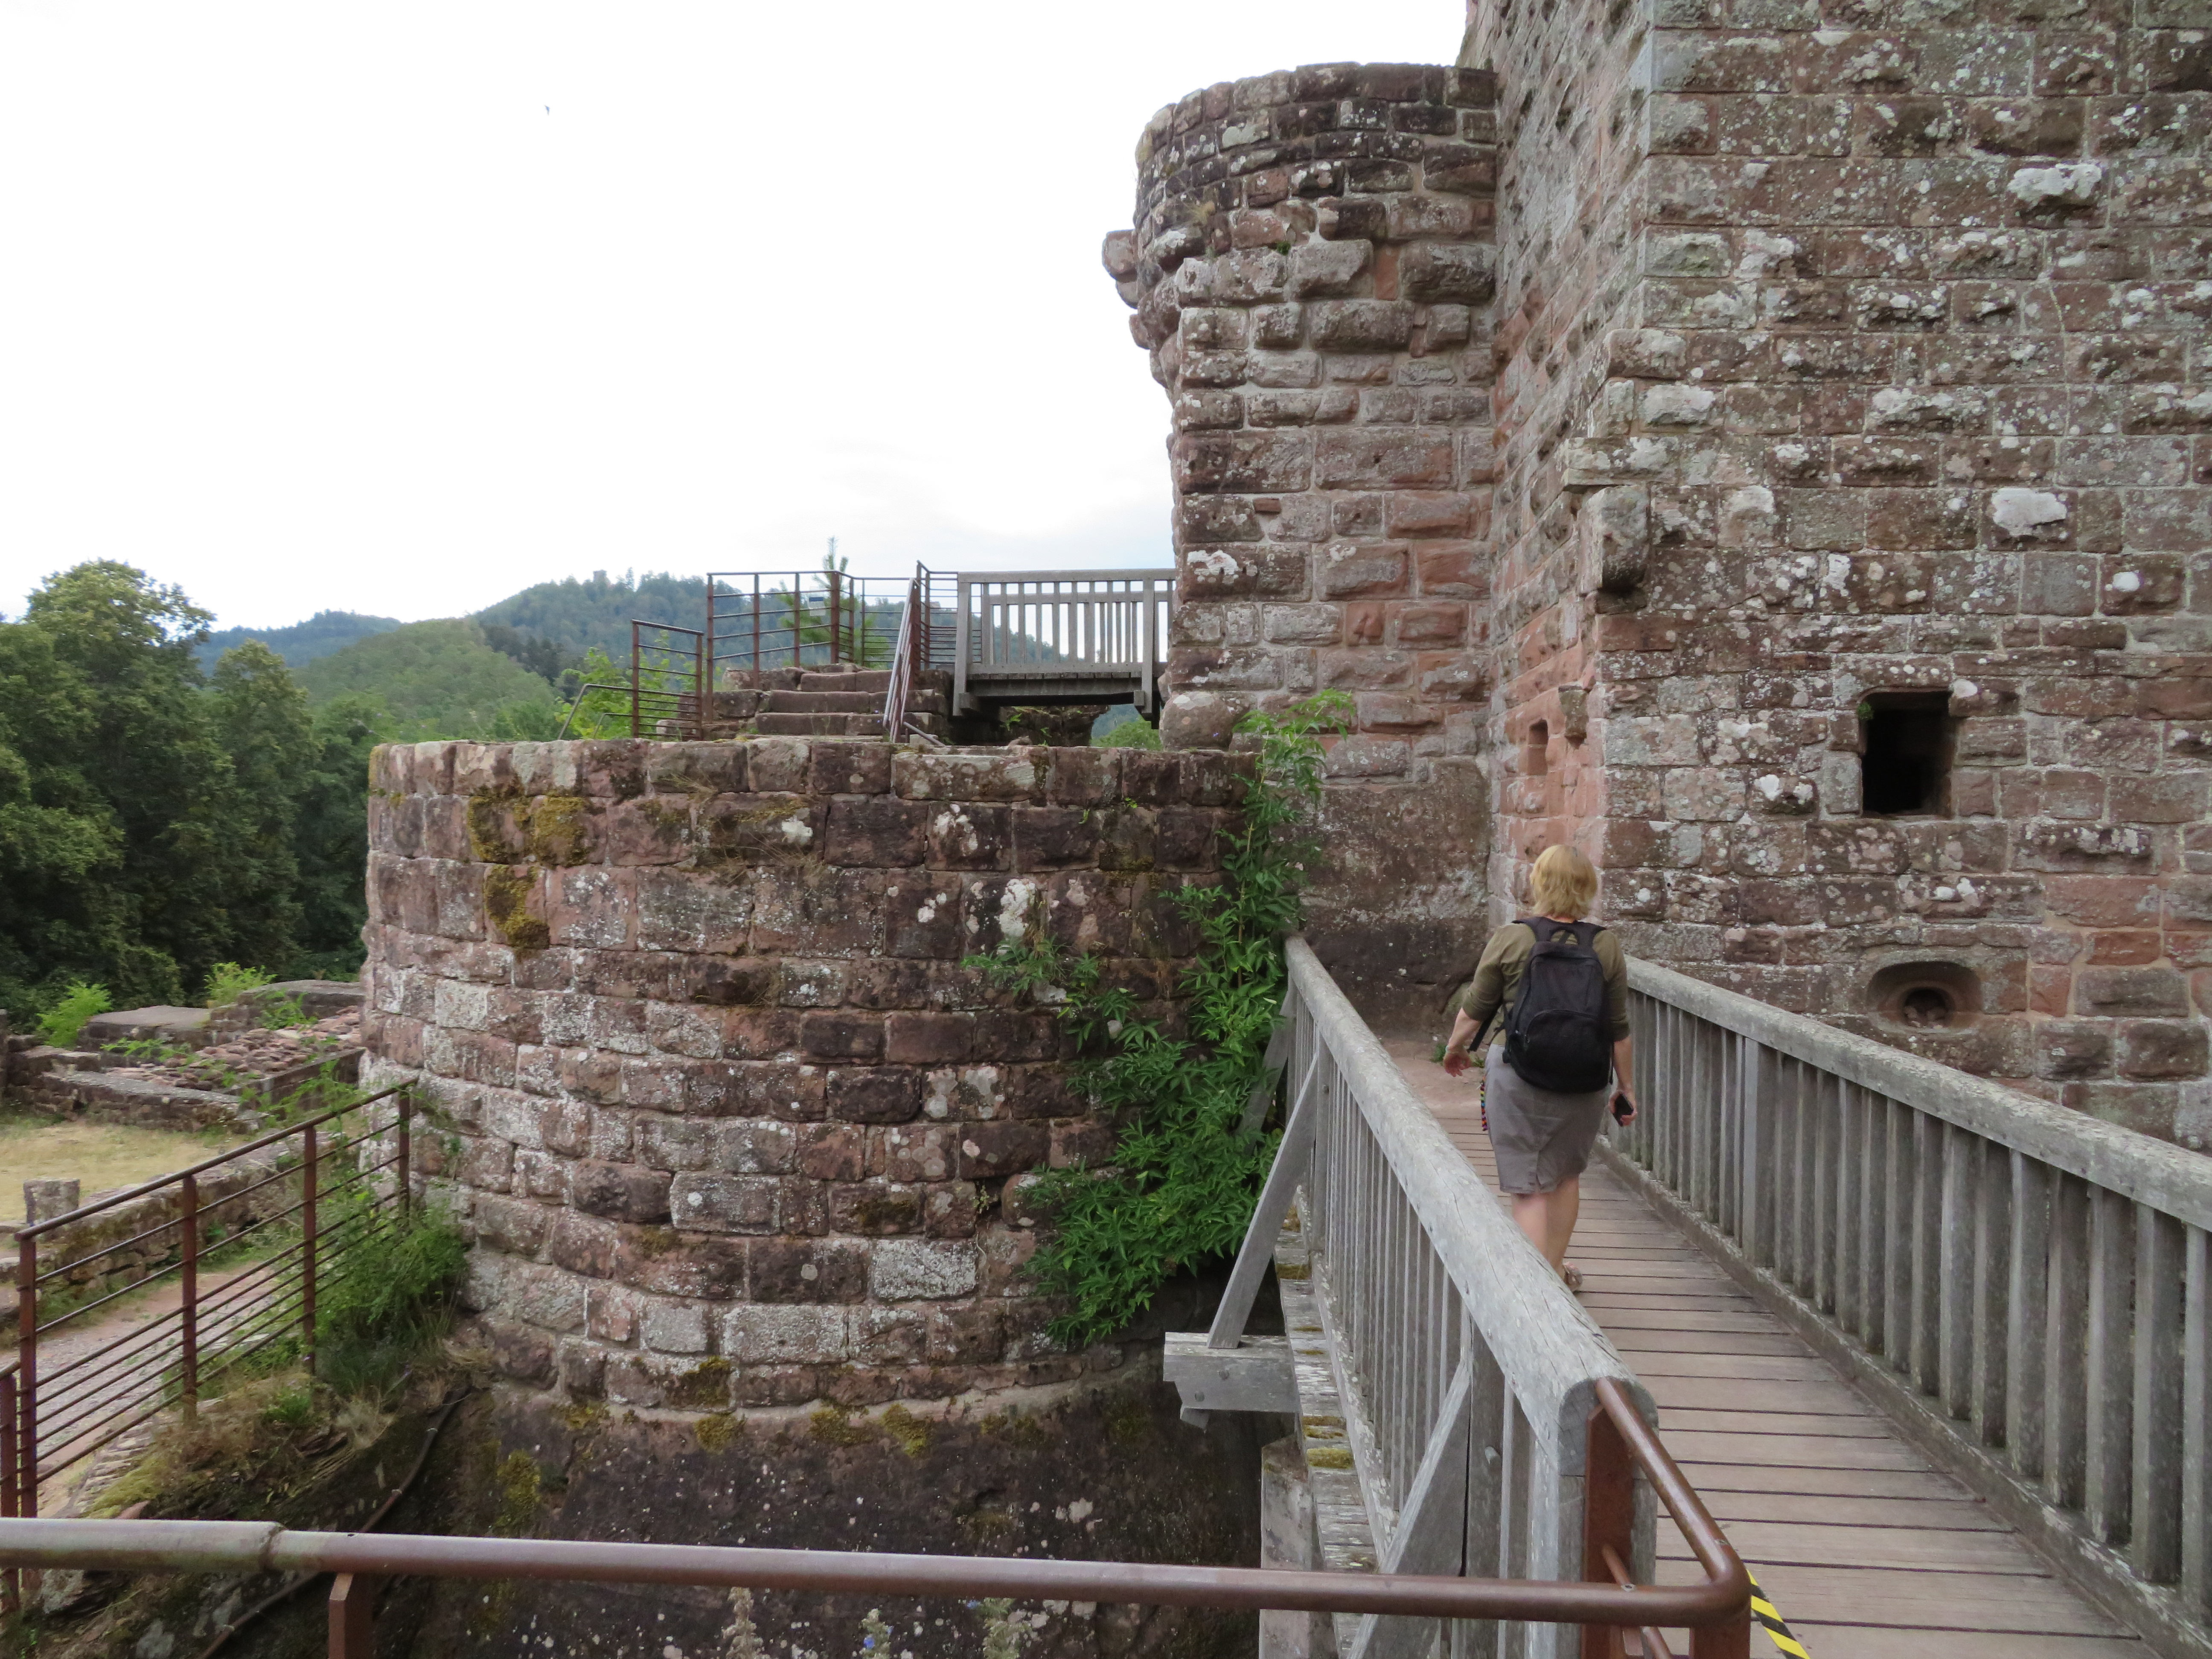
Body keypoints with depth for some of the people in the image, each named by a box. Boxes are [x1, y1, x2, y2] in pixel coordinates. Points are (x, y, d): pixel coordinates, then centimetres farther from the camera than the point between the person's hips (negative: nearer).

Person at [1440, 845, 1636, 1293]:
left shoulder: (1510, 939, -8)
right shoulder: (1606, 946, -1)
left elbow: (1475, 1011, 0)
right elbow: (1619, 1029, 3)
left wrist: (1454, 1047, 18)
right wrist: (1626, 1086, 15)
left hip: (1520, 1081, -3)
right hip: (1586, 1086, 4)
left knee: (1528, 1186, 4)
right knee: (1566, 1173, 24)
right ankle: (1556, 1265, 37)